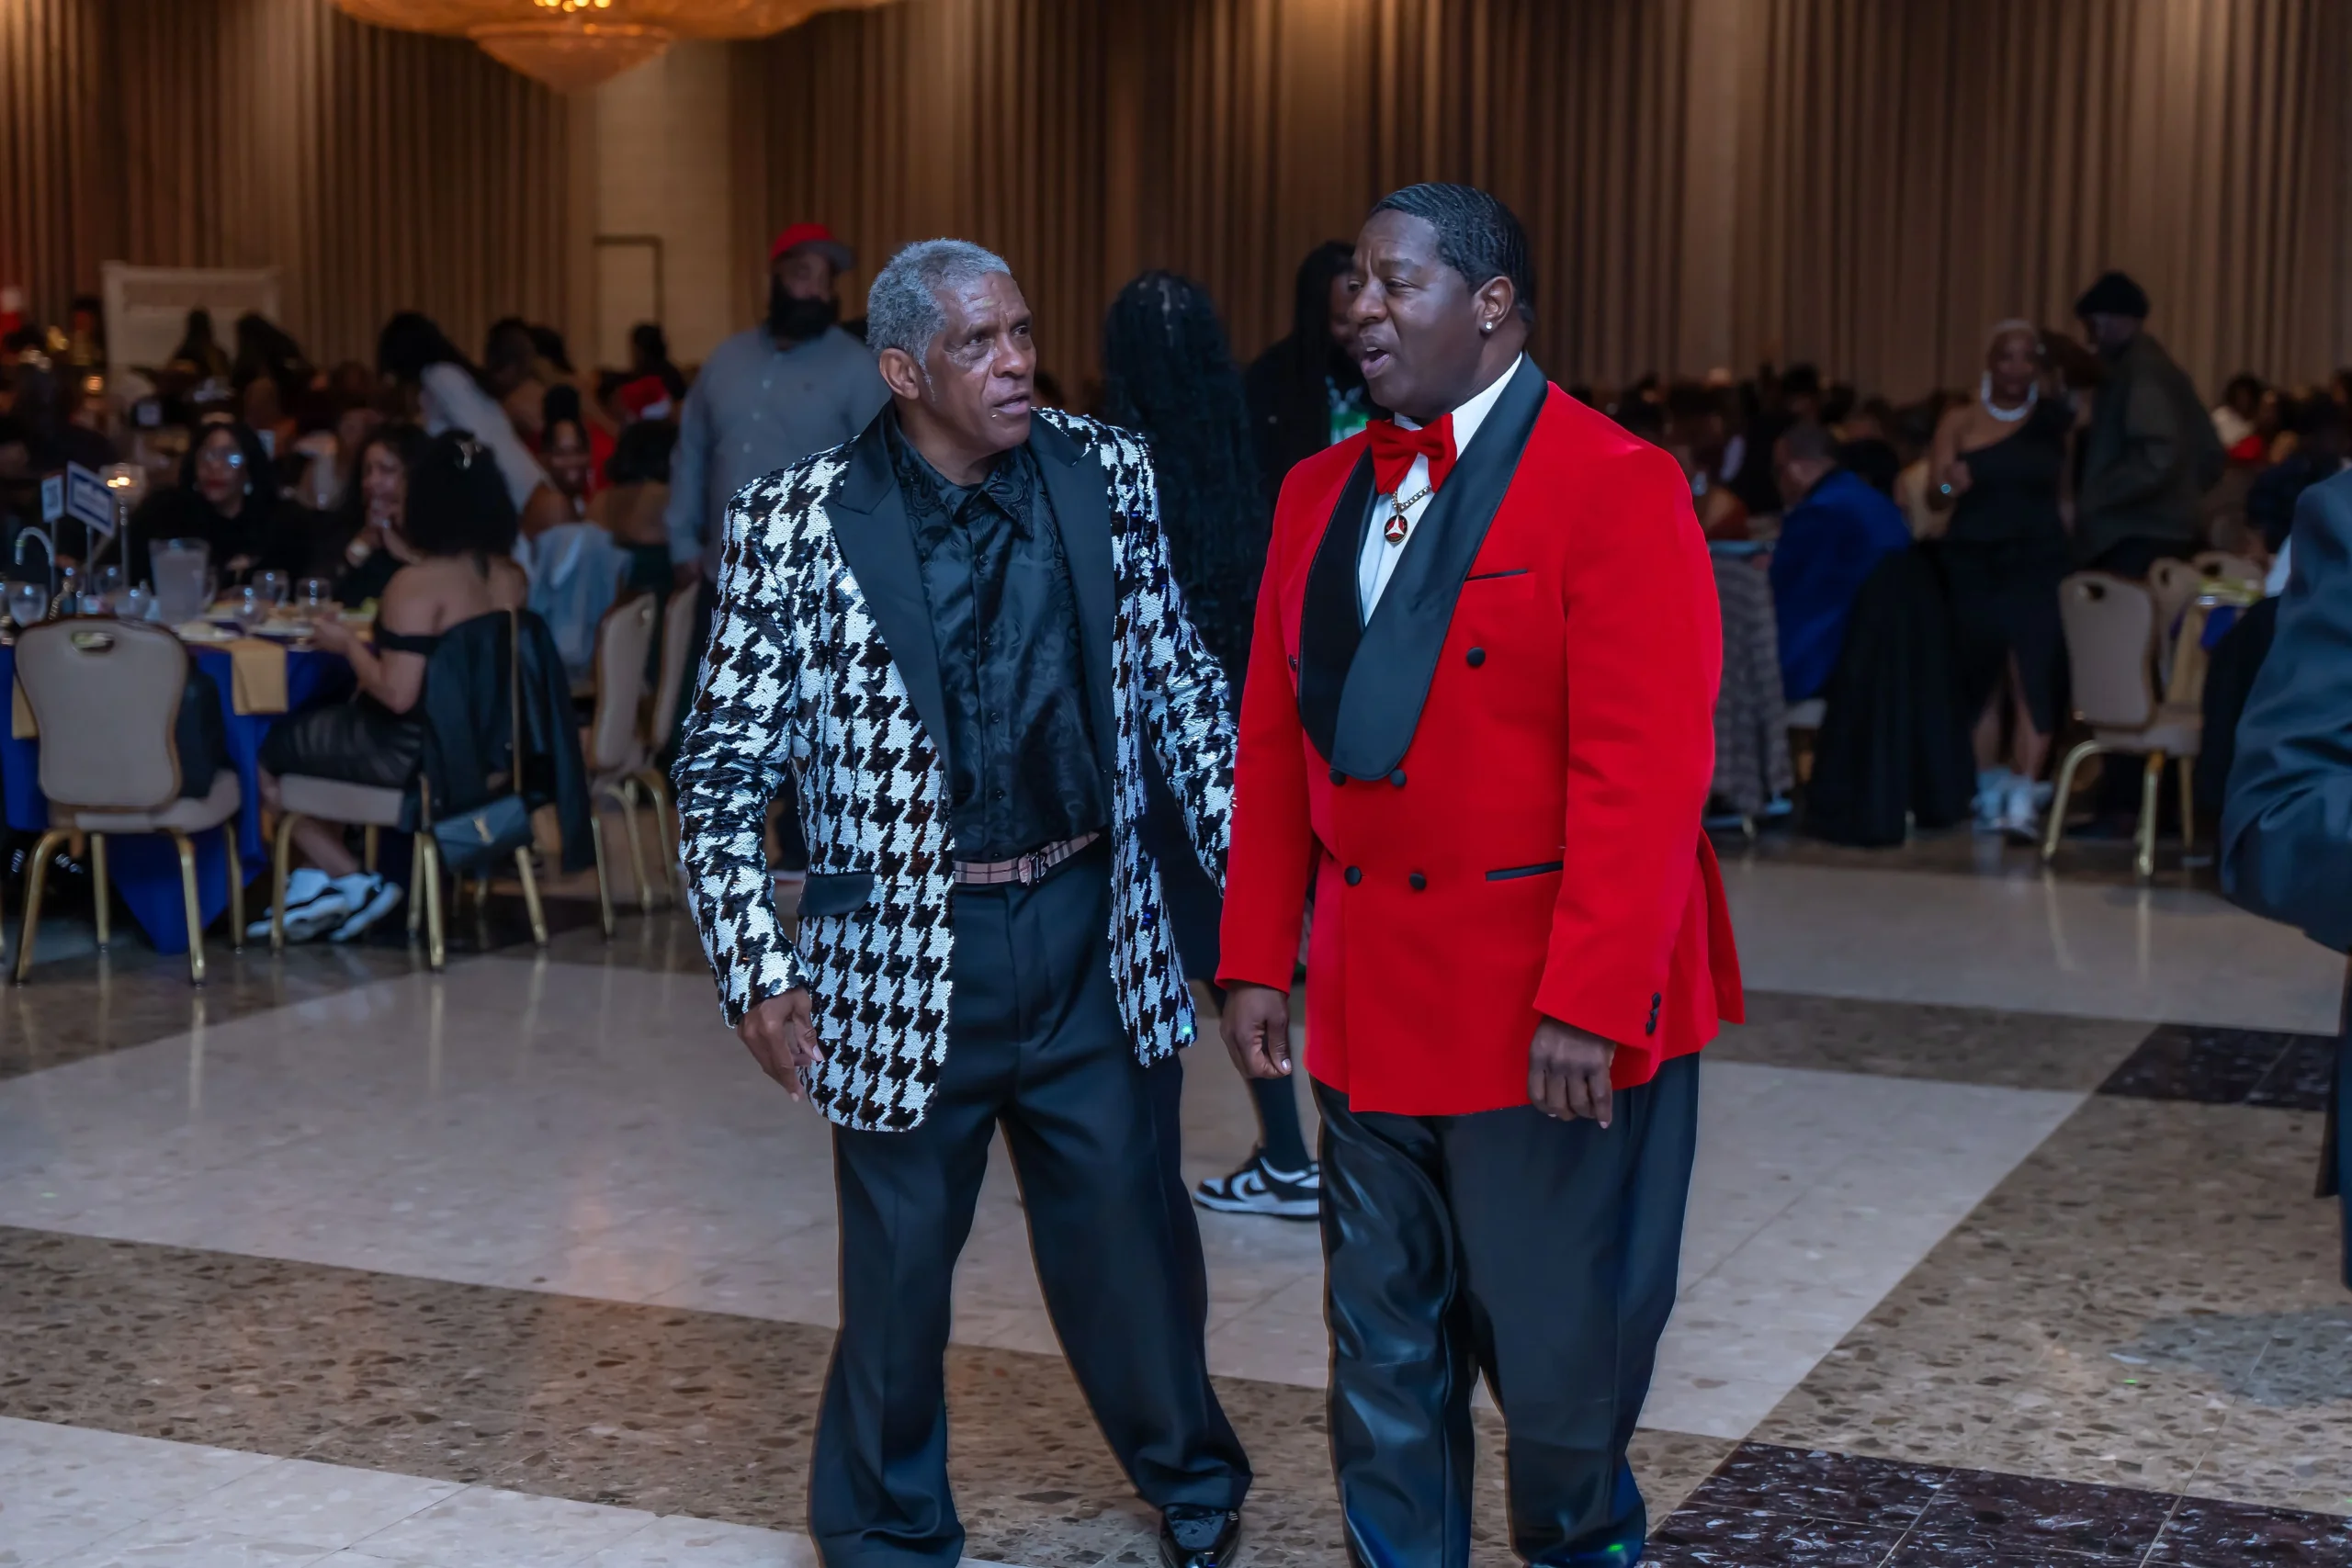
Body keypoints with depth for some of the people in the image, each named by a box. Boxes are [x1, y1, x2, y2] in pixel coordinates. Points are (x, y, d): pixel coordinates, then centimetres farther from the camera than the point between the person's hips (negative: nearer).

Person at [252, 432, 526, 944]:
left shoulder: (416, 585, -22)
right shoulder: (509, 578, 0)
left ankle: (356, 882, 17)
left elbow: (397, 694, -26)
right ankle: (320, 883, 26)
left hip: (409, 753, -8)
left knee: (266, 755, 11)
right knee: (323, 725, 29)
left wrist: (348, 644, -10)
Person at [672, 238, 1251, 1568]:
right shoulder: (796, 523, -9)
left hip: (1096, 937, 2)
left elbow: (1184, 692, 7)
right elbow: (725, 767, -4)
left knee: (1133, 1243, 14)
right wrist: (760, 969, -10)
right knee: (898, 1270, 11)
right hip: (905, 955, -2)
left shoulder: (1108, 476, -1)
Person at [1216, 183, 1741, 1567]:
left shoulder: (1616, 488, -12)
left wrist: (1588, 1005, -21)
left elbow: (1646, 772, -17)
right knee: (1385, 1350, 13)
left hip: (1551, 1004, -5)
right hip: (1374, 996, 6)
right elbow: (1275, 742, 11)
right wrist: (1259, 957, 7)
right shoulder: (1322, 492, 9)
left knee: (1561, 1348, 9)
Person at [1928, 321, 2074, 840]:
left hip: (2037, 561, -1)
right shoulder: (1960, 421, 6)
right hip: (1974, 563, 1)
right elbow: (1934, 498, -1)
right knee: (1982, 677, 6)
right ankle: (1989, 793, 20)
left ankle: (2022, 800, -16)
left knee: (2030, 671, -13)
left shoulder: (2055, 420, 6)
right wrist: (1949, 486, -19)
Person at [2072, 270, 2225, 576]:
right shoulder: (2162, 367, 18)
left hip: (2136, 538, -10)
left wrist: (2089, 501, -17)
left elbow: (2156, 459, -23)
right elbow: (2209, 455, 21)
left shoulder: (2139, 373, -12)